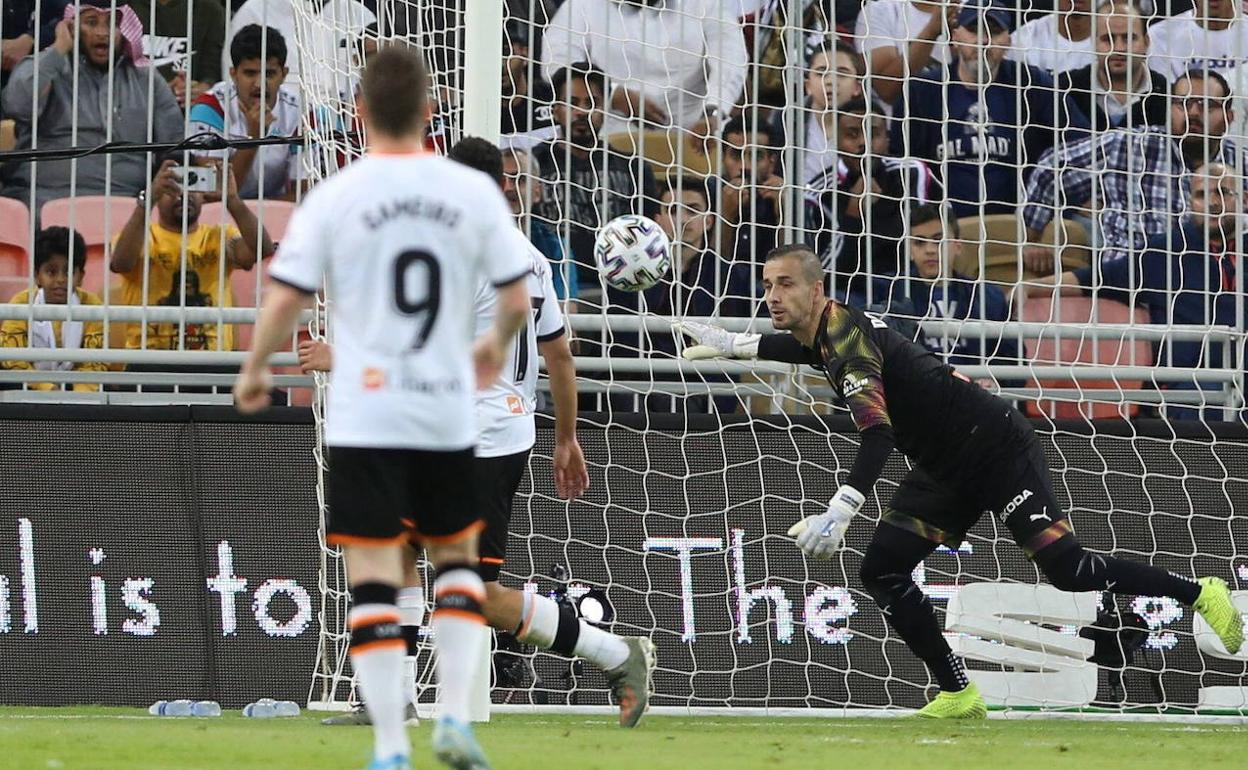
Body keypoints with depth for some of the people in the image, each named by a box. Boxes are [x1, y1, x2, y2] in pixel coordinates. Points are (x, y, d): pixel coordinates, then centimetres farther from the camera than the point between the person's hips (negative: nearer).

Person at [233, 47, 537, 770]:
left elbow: (285, 302, -5)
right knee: (457, 557, 20)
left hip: (365, 416, -2)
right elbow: (518, 300, 2)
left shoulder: (334, 197, -7)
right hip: (449, 413, 2)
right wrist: (496, 346, 25)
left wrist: (254, 371, 13)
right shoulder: (474, 191, -1)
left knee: (374, 577, -1)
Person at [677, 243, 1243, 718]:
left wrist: (839, 512, -48)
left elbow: (878, 436, -37)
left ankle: (1201, 594, 2)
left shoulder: (849, 335, -25)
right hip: (945, 467, 10)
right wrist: (732, 344, 31)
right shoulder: (827, 332, 4)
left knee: (1065, 567, -16)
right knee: (881, 571, 0)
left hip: (997, 448, -10)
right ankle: (959, 696, 3)